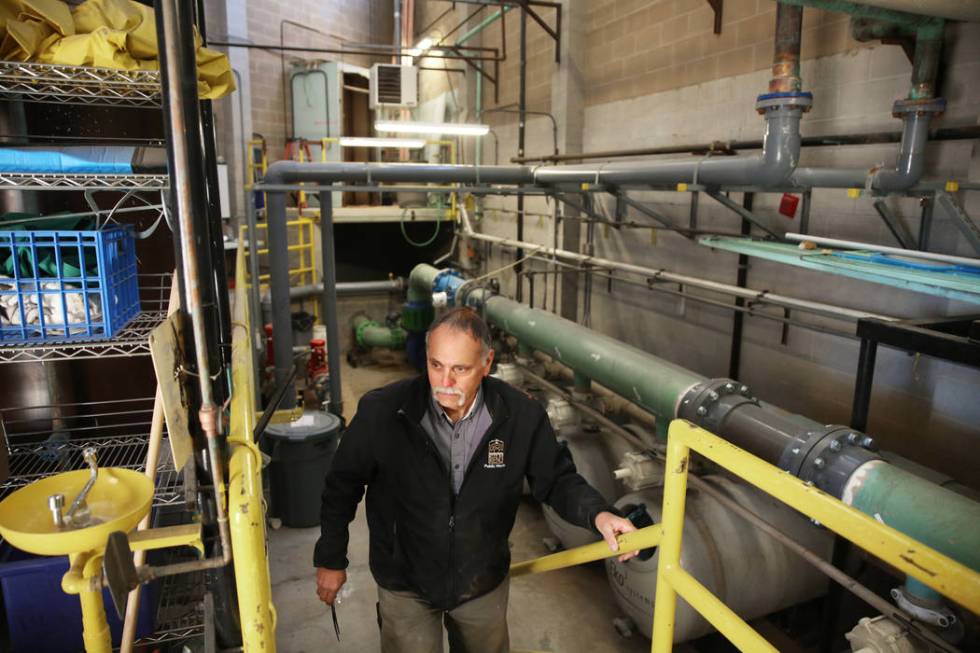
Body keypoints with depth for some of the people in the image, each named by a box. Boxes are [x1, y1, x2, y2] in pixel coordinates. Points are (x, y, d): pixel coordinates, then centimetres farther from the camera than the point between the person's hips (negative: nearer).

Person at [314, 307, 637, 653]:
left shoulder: (521, 415, -20)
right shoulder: (382, 412, -24)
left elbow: (556, 479, -6)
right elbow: (343, 483, -8)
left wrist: (597, 513, -25)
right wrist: (331, 559, 1)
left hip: (484, 584, 2)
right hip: (406, 586, -2)